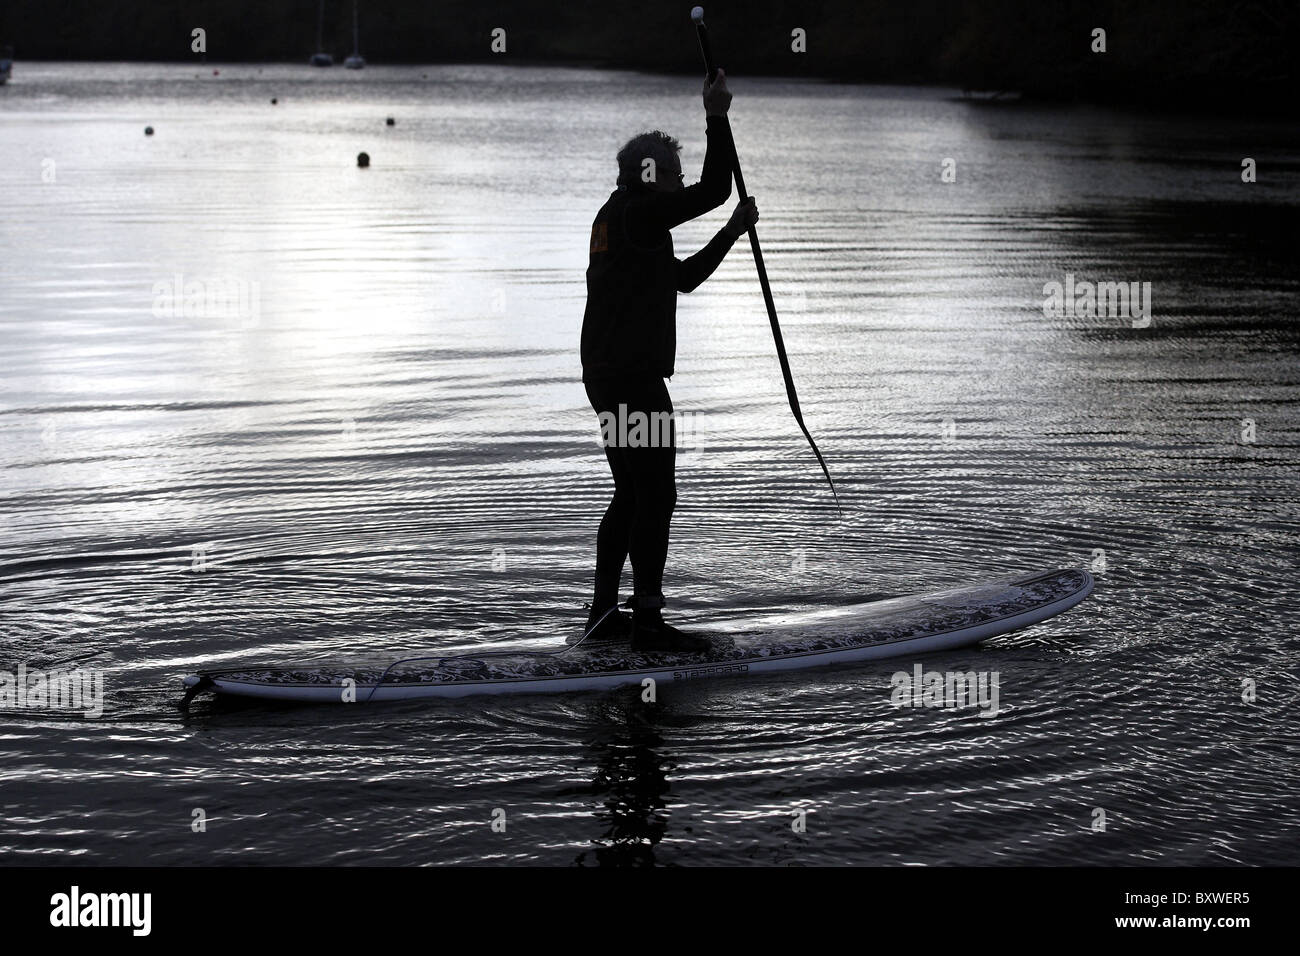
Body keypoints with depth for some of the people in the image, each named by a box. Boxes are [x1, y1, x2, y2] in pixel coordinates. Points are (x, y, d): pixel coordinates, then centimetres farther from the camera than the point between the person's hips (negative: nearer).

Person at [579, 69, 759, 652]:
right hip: (634, 377, -10)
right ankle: (648, 622, -7)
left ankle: (604, 614, 19)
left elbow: (685, 277, 28)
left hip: (606, 377, 10)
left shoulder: (618, 219, 21)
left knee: (631, 496, 15)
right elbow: (713, 190, -18)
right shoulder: (639, 213, -10)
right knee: (656, 496, -7)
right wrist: (717, 117, -9)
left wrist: (732, 232, 23)